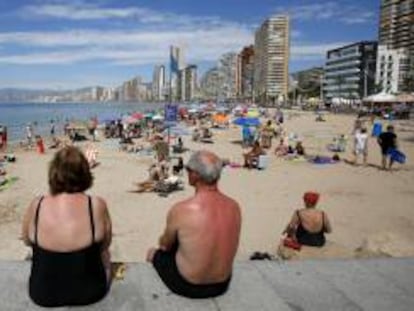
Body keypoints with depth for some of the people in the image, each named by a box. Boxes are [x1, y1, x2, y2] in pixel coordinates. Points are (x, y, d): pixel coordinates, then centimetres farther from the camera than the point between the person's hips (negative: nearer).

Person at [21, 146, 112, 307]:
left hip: (42, 294, 2)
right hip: (89, 292, -1)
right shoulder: (97, 205, -21)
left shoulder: (36, 206, -16)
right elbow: (105, 244, -4)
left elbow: (27, 240, 4)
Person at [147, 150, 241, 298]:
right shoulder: (234, 206, -11)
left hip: (187, 286, -4)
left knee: (153, 252, 22)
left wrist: (163, 241, 19)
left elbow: (165, 245, -5)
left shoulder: (181, 210, -25)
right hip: (222, 284, 5)